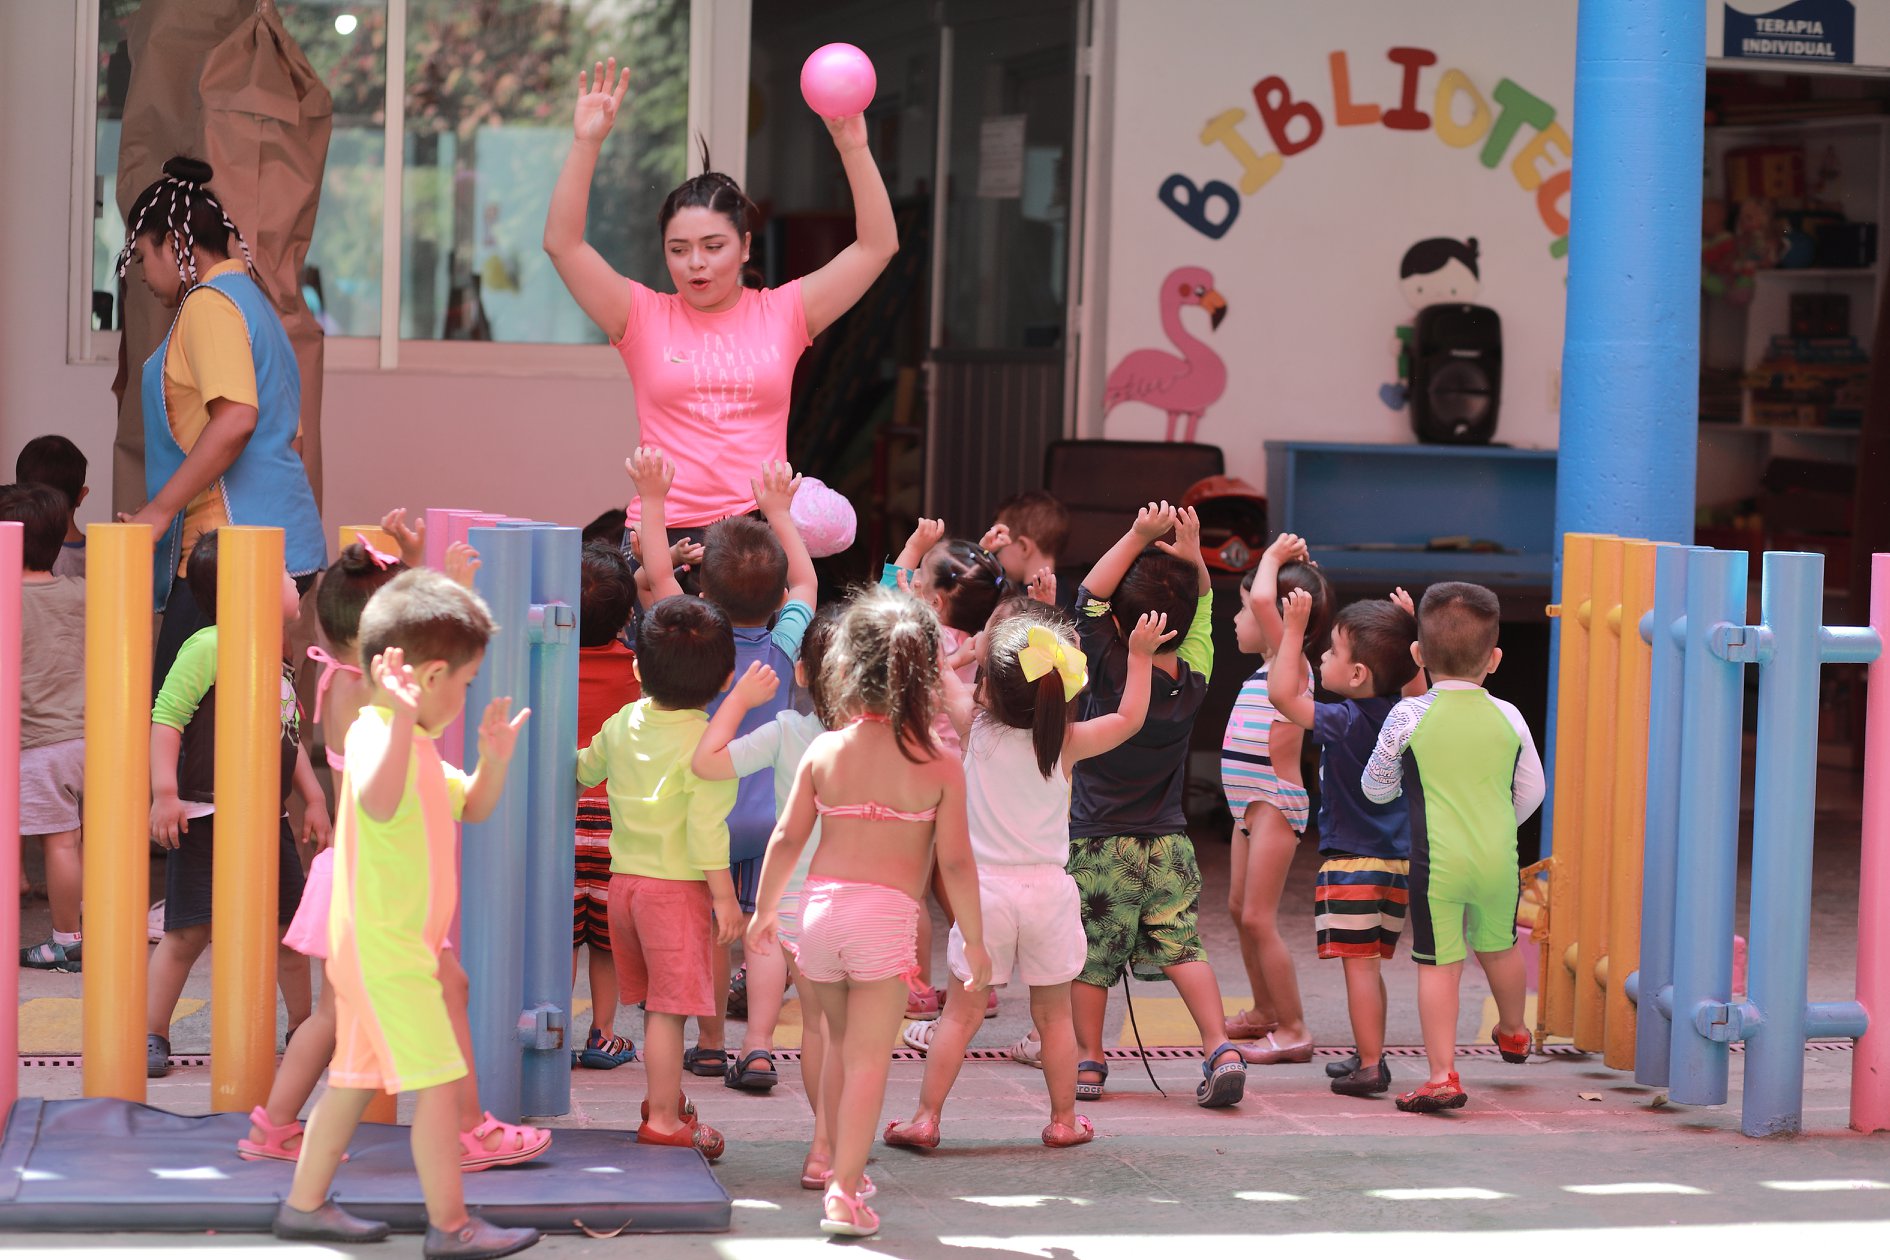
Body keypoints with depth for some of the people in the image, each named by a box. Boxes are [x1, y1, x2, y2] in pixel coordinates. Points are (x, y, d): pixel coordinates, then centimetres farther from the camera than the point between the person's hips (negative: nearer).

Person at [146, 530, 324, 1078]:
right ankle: (152, 1033, 2)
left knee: (290, 926, 11)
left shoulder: (278, 661, 14)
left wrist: (314, 797, 17)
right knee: (189, 930, -8)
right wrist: (165, 792, -22)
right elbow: (166, 718, -16)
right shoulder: (207, 648, -12)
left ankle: (304, 1027, 26)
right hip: (205, 819, -7)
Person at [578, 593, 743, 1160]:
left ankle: (666, 1098, 32)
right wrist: (724, 896, -13)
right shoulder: (706, 741, -16)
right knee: (670, 1006, -2)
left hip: (624, 878, 7)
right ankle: (663, 1119, 1)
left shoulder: (622, 722, 3)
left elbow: (583, 770, 21)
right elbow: (705, 827, -19)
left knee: (655, 1002, 19)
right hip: (678, 886, -7)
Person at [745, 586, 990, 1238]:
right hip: (888, 915, -3)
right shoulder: (942, 766, -4)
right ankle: (844, 1193, -7)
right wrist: (975, 942, 5)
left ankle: (844, 1170, 34)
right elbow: (955, 864, -5)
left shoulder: (823, 750, 3)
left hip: (820, 905, 3)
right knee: (867, 1059, -1)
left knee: (840, 1048, 21)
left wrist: (765, 910, 18)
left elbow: (786, 840, 4)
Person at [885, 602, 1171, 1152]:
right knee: (1053, 1014, 12)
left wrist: (990, 635, 14)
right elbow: (1130, 717, 9)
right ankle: (1063, 1120, 18)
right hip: (1048, 890, 1)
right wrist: (1140, 655, 15)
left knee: (961, 1012, 4)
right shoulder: (1066, 744, -4)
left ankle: (926, 1117, 1)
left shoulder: (978, 730, -6)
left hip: (986, 888, 0)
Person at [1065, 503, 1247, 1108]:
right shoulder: (1193, 682, -4)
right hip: (1170, 843, 3)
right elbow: (1203, 609, 9)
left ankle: (1088, 1061, 16)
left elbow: (1090, 594, -9)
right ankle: (1220, 1047, -8)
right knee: (1183, 948, 6)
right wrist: (1191, 553, -4)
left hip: (1098, 844, -3)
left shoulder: (1111, 671, -16)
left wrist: (1138, 539, -12)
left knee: (1090, 955, 8)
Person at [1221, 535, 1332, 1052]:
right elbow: (1261, 600, 29)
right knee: (1240, 909, 17)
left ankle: (1294, 1028, -8)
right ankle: (1265, 1010, 29)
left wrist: (1273, 559, -13)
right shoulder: (1271, 665, 11)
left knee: (1258, 917, -10)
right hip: (1251, 804, 10)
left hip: (1275, 805, -10)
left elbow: (1263, 599, -29)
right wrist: (1279, 561, 17)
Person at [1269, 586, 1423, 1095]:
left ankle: (1370, 1065, -7)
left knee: (1359, 965, -6)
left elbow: (1282, 693, -22)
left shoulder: (1345, 722, -17)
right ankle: (1369, 1055, 24)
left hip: (1352, 863, -8)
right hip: (1398, 862, 8)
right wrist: (1406, 633, 23)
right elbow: (1416, 687, 26)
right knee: (1370, 967, 17)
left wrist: (1294, 629, -18)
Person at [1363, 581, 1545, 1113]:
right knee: (1498, 945, 24)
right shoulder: (1507, 717, 1)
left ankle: (1443, 1074, -6)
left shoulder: (1408, 717, -6)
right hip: (1499, 859, 3)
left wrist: (1398, 787, 29)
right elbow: (1531, 791, 11)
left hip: (1436, 863, -3)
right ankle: (1513, 1032, 48)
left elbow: (1376, 788, 6)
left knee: (1438, 963, 0)